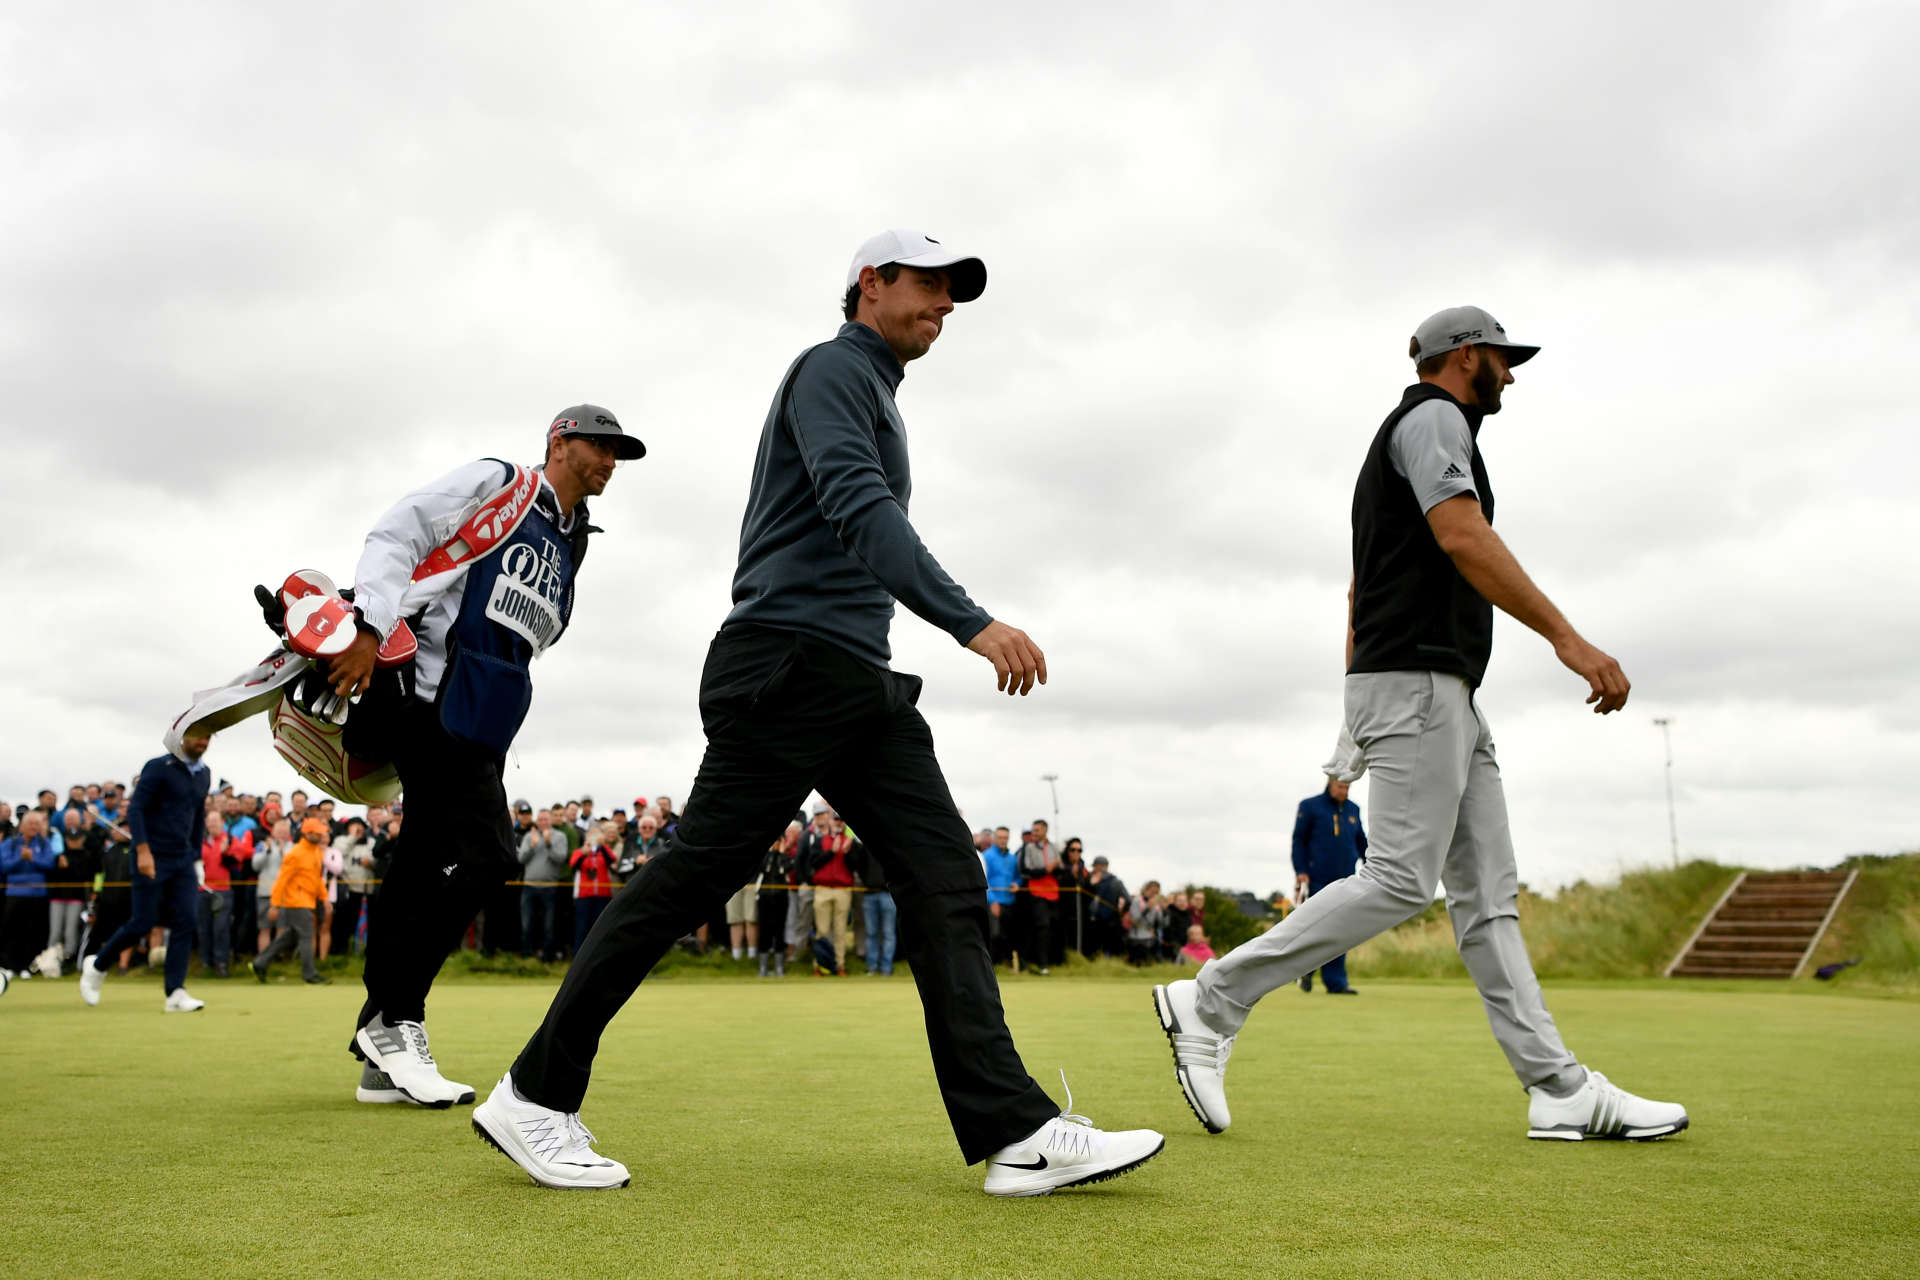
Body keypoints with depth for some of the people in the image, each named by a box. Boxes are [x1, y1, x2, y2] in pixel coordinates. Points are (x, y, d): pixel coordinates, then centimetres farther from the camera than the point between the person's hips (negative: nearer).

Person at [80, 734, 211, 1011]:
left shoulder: (203, 774, 12)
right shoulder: (158, 767, -9)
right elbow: (135, 809, -15)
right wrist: (143, 850, -25)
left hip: (183, 860, 6)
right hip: (152, 858, -6)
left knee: (185, 922, -5)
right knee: (143, 923, -3)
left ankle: (175, 993, -5)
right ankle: (97, 965, 23)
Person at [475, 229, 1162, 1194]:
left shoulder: (876, 398, 27)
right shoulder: (833, 368, -3)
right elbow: (857, 510, -21)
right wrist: (971, 623, -31)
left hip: (861, 682, 10)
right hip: (787, 663, -9)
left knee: (946, 877, -3)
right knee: (694, 874, -7)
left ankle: (1016, 1133, -7)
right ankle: (534, 1096, 6)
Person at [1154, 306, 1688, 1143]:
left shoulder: (1406, 433, 28)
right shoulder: (1433, 417, -1)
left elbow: (1358, 588, 25)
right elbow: (1463, 536, -19)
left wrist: (1357, 722, 22)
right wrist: (1566, 637, -24)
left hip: (1446, 697, 11)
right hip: (1417, 677, -11)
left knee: (1488, 891, 4)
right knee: (1402, 879, -15)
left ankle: (1559, 1089, 3)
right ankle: (1212, 1001, -12)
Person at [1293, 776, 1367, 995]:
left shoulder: (1353, 810, 16)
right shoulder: (1310, 806, 3)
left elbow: (1361, 842, 23)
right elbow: (1299, 840, 1)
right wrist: (1301, 871, -7)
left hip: (1345, 880, 4)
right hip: (1318, 880, -4)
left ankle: (1336, 982, 2)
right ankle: (1306, 969, 15)